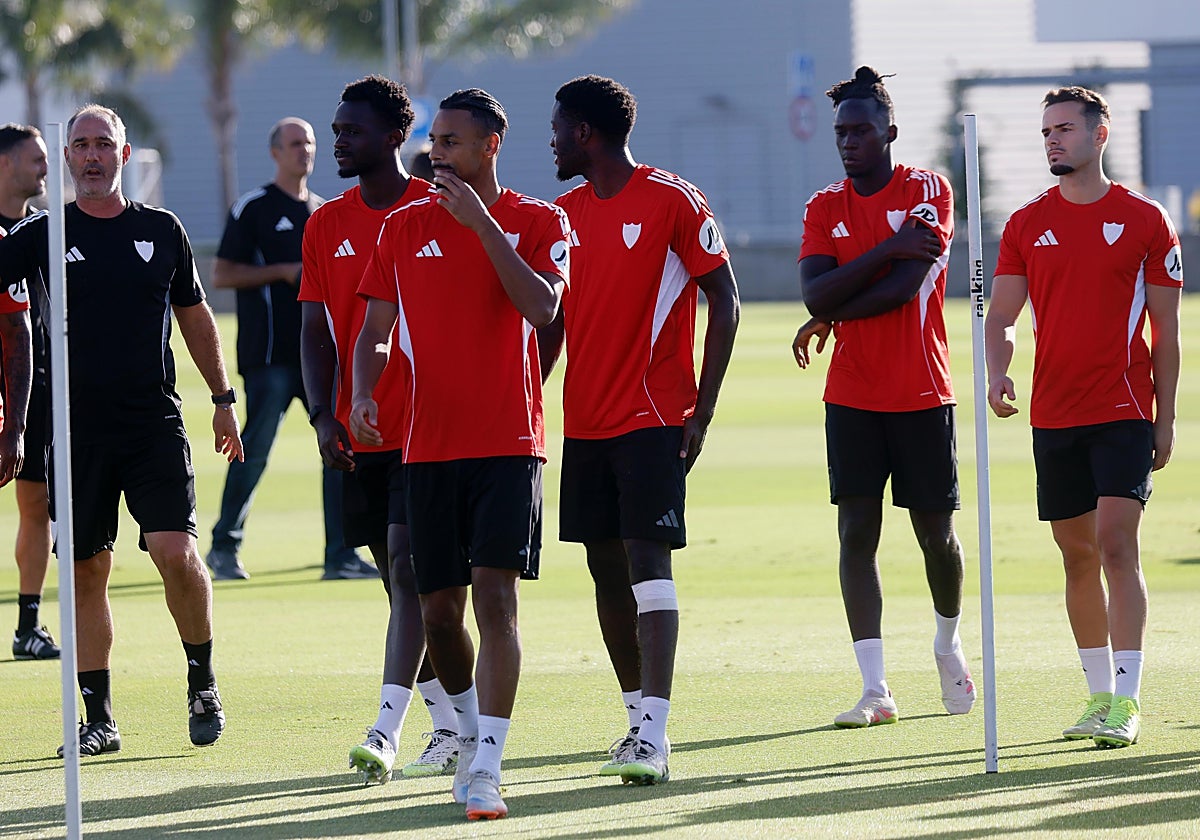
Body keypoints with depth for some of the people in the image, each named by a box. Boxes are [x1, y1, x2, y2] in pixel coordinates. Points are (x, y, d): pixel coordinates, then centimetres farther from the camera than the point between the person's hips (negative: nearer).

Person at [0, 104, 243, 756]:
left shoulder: (161, 231, 8)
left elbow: (194, 314, 18)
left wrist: (223, 397, 18)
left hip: (156, 425, 0)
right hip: (77, 428, 0)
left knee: (176, 552, -14)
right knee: (86, 574, 2)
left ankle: (203, 683, 7)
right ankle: (98, 720, 9)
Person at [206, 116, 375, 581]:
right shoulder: (253, 207, -2)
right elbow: (222, 274, -6)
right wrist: (283, 272, -13)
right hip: (270, 352, -6)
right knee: (255, 450, -5)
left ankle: (340, 554, 0)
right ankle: (224, 547, 9)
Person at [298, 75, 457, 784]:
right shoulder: (326, 225, 10)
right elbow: (316, 331, 9)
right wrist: (324, 417, -5)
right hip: (359, 434, 5)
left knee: (409, 569, -14)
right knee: (399, 578, 9)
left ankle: (387, 731, -18)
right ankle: (450, 727, 18)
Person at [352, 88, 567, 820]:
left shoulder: (537, 222, 1)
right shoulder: (407, 227, 10)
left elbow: (541, 307, -16)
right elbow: (375, 330, 12)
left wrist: (483, 222, -17)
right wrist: (362, 396, -7)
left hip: (509, 443, -4)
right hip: (429, 446, 4)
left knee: (495, 594, -14)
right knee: (439, 608, 7)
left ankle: (486, 769, -16)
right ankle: (471, 731, 32)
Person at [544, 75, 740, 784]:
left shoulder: (673, 201, -7)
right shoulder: (566, 212, 13)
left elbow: (724, 299, -7)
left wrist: (702, 409, -11)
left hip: (653, 418, -7)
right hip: (585, 422, 7)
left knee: (648, 561, -13)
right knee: (606, 568, 9)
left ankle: (653, 733, -18)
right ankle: (639, 715, 20)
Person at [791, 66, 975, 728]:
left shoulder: (928, 191, -2)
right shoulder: (824, 208, 8)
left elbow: (904, 286, -15)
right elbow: (815, 293, -7)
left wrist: (830, 317, -8)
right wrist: (885, 251, -17)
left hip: (922, 396, -3)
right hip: (852, 396, 3)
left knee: (935, 532, 4)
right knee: (856, 531, -5)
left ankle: (948, 644, 33)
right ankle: (875, 690, -5)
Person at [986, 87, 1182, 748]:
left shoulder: (1144, 221, 0)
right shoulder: (1027, 225, 9)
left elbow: (1166, 328, 2)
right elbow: (1000, 316, 8)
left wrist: (1165, 419, 0)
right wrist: (997, 372, -13)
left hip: (1124, 412, -4)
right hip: (1054, 414, 4)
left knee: (1116, 545, -14)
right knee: (1078, 554, 8)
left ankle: (1126, 702, -16)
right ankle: (1100, 695, 18)